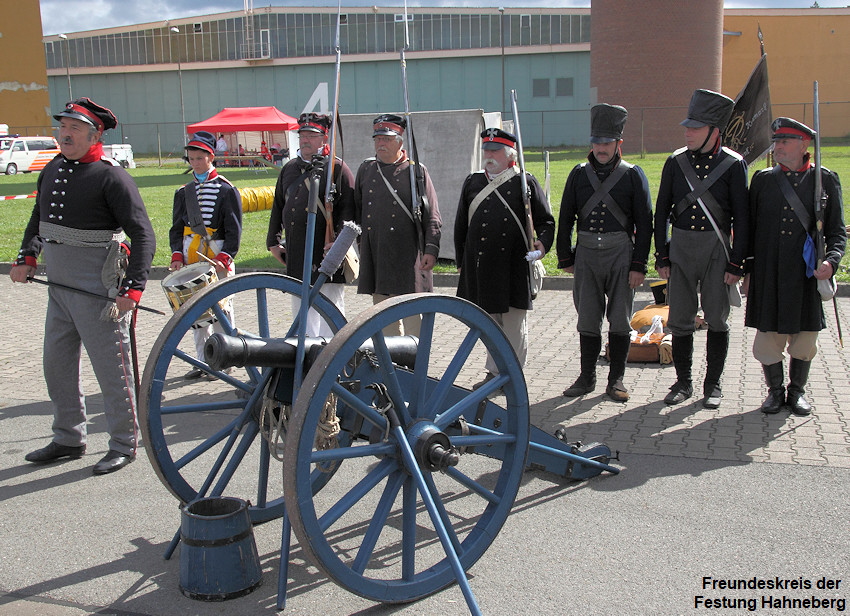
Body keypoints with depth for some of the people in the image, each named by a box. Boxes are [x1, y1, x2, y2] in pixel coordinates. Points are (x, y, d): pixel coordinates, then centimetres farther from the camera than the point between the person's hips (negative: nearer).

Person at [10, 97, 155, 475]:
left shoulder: (111, 177, -12)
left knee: (111, 368, 1)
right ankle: (69, 439, 32)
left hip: (99, 290, -8)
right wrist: (27, 258, 10)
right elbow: (38, 219, 25)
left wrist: (133, 288, -22)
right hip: (59, 287, 8)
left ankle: (124, 444, 16)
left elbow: (143, 235, -15)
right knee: (56, 365, 15)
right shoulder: (52, 170, 9)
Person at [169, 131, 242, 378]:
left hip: (219, 258, -5)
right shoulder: (183, 192, 12)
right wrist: (177, 256, -4)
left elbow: (234, 230, -6)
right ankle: (203, 360, 17)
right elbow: (176, 228, 11)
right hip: (191, 257, 5)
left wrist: (224, 258, -18)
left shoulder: (226, 190, -2)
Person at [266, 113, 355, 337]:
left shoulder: (337, 168, -3)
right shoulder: (289, 169, 15)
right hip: (296, 255, 7)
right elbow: (278, 207, 21)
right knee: (301, 306, 13)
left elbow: (349, 208, -10)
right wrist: (273, 241, 18)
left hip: (327, 253, -6)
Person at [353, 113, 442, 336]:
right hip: (374, 256, 5)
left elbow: (432, 216, -3)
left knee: (412, 314, -1)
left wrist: (431, 249, -10)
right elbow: (356, 210, 20)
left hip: (407, 255, -4)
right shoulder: (366, 169, 12)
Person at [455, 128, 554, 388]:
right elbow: (461, 224, 15)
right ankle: (494, 372, 24)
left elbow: (546, 221, 3)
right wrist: (461, 261, 14)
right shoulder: (472, 182, 11)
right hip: (481, 266, 3)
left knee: (514, 325, 5)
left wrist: (542, 242, -17)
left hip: (514, 268, -3)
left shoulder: (525, 182, 0)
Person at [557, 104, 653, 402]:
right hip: (586, 255, 2)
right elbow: (565, 218, 10)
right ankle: (587, 377, 18)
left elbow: (644, 224, -2)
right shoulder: (579, 173, 7)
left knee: (620, 321, 5)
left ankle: (616, 379, 16)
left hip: (621, 255, -2)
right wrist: (565, 258, 6)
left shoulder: (633, 175, 0)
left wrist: (638, 266, -7)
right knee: (588, 320, 7)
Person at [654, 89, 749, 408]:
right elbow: (662, 210, 7)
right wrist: (662, 256, 3)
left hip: (716, 249, -2)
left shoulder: (733, 164, -5)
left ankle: (713, 384, 17)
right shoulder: (676, 162, 3)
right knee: (680, 319, 5)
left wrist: (736, 263, -8)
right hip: (680, 247, 2)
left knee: (717, 319, 4)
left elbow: (742, 217, -4)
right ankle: (683, 382, 19)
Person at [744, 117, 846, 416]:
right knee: (768, 335, 2)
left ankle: (797, 391, 27)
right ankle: (775, 389, 22)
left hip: (806, 274, 0)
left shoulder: (826, 180, 2)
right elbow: (750, 227, 8)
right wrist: (748, 270, 5)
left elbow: (837, 230, 4)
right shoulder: (762, 179, 5)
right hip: (767, 274, 1)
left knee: (804, 335, 8)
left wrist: (831, 260, -14)